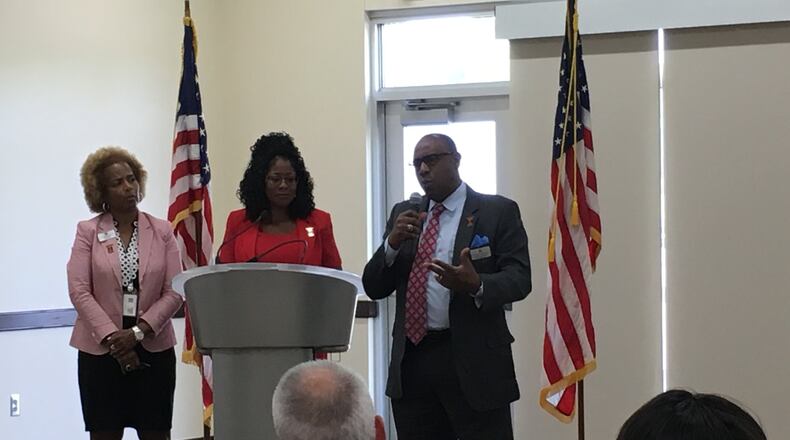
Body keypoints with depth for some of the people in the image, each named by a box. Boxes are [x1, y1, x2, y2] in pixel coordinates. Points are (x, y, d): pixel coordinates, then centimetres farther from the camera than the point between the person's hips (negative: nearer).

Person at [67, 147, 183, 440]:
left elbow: (174, 292, -1)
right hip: (101, 350, -1)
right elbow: (79, 292, -6)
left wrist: (137, 332, -12)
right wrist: (112, 338, -13)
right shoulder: (88, 232, 2)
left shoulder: (162, 231, 5)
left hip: (153, 348, 1)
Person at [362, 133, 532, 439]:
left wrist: (476, 286, -27)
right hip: (411, 361, 5)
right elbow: (374, 288, 11)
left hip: (473, 362, -4)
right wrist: (392, 244, -8)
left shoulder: (498, 211, 2)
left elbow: (520, 278, -7)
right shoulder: (404, 215, 15)